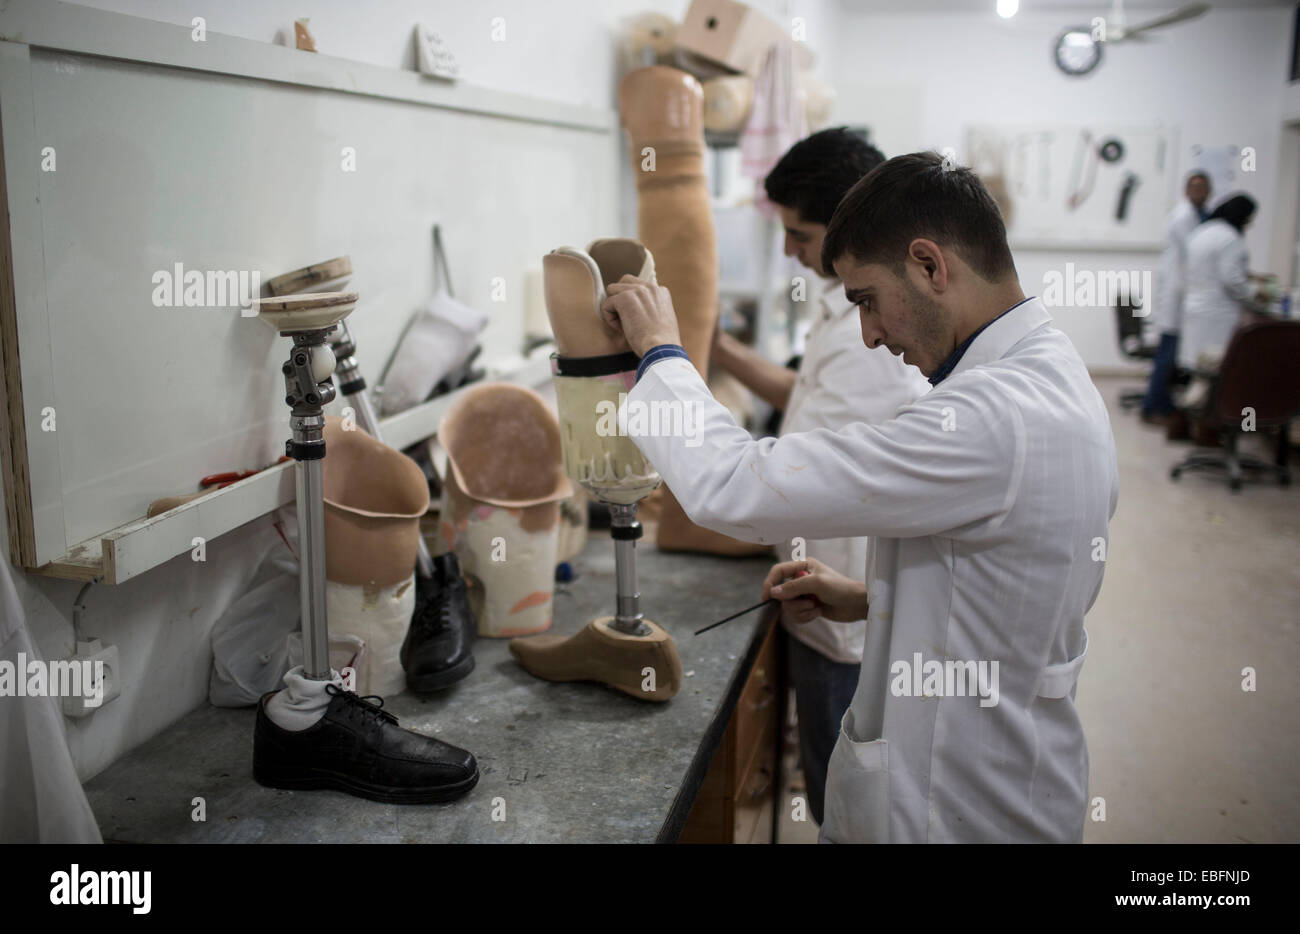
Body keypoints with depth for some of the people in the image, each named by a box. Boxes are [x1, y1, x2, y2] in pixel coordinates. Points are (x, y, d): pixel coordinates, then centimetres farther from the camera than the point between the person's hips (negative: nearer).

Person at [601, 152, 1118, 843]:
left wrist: (660, 348, -15)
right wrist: (870, 598, 5)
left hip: (955, 813, -9)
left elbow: (733, 488, -29)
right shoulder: (1056, 374, 3)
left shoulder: (992, 416, -30)